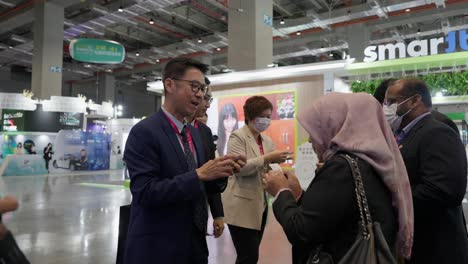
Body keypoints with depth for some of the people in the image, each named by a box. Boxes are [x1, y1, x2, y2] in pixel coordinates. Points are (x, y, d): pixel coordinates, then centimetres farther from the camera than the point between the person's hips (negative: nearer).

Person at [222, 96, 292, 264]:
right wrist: (267, 158, -26)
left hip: (261, 204, 7)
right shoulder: (237, 137, -8)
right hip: (242, 206, -7)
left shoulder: (267, 141, 13)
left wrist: (276, 161, -7)